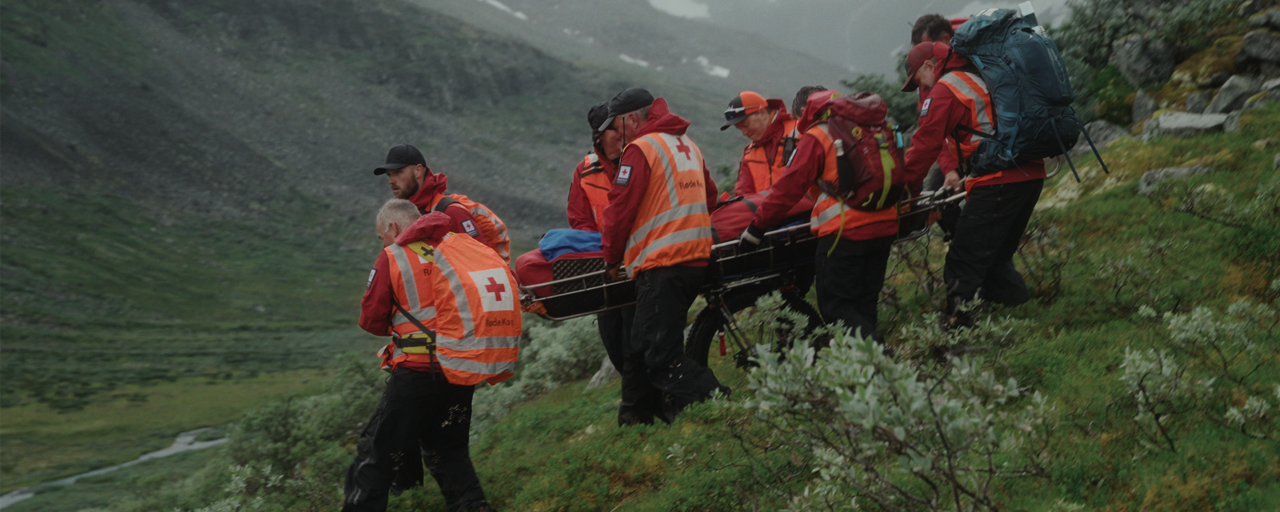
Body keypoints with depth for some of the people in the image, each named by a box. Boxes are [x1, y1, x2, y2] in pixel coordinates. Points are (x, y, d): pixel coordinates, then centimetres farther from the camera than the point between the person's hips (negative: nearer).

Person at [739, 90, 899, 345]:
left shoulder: (816, 138, -4)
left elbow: (790, 187, -9)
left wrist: (757, 227, -6)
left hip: (846, 231, -7)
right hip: (885, 226, 7)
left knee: (835, 306, -3)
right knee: (864, 304, 13)